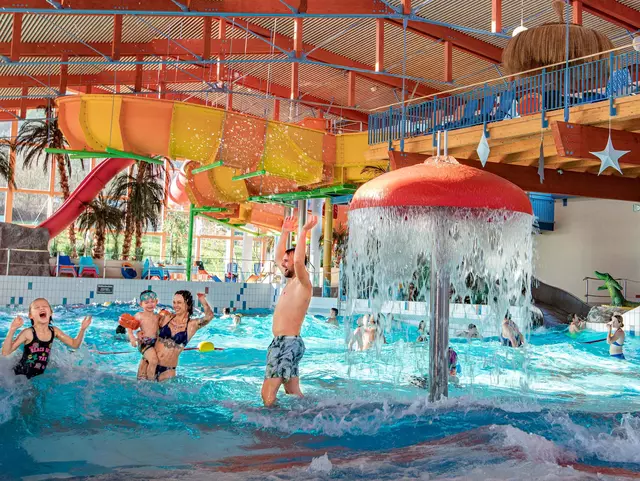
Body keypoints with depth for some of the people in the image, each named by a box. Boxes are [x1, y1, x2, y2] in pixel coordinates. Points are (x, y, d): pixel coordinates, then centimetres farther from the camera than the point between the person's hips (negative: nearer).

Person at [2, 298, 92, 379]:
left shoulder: (54, 331, -3)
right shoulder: (28, 333, -17)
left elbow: (74, 344, 7)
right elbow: (6, 352, -20)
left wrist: (82, 329, -8)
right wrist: (12, 331, -32)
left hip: (38, 376, 4)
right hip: (20, 375, -4)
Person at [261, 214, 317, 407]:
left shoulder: (302, 283, -9)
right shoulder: (290, 281, 17)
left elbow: (298, 261, -29)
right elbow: (277, 258, 29)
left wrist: (304, 232, -25)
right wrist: (284, 233, 26)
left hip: (289, 343, -10)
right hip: (280, 342, 10)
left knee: (267, 393, -14)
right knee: (293, 393, 12)